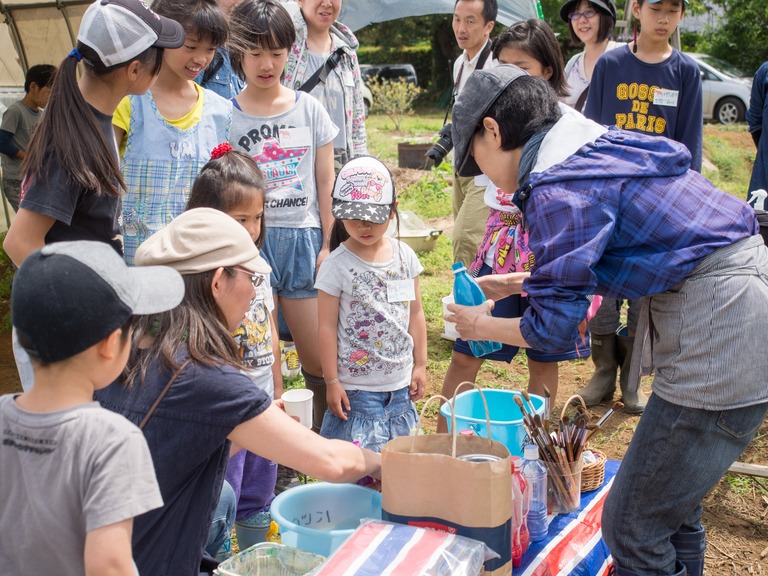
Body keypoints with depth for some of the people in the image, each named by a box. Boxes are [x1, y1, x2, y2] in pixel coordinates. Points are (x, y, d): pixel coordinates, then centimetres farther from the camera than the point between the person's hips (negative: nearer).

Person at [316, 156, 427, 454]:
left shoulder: (404, 256, 2)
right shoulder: (336, 265, -12)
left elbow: (415, 314, 9)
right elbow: (327, 327, -9)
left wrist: (420, 364, 10)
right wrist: (332, 382, -9)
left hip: (401, 384, 5)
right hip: (356, 388, -4)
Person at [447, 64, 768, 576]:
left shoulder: (558, 189, -17)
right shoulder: (595, 147, 12)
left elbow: (554, 328, -13)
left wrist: (482, 326, 6)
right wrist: (517, 283, 28)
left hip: (723, 332, -10)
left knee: (633, 531, 0)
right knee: (673, 512, 22)